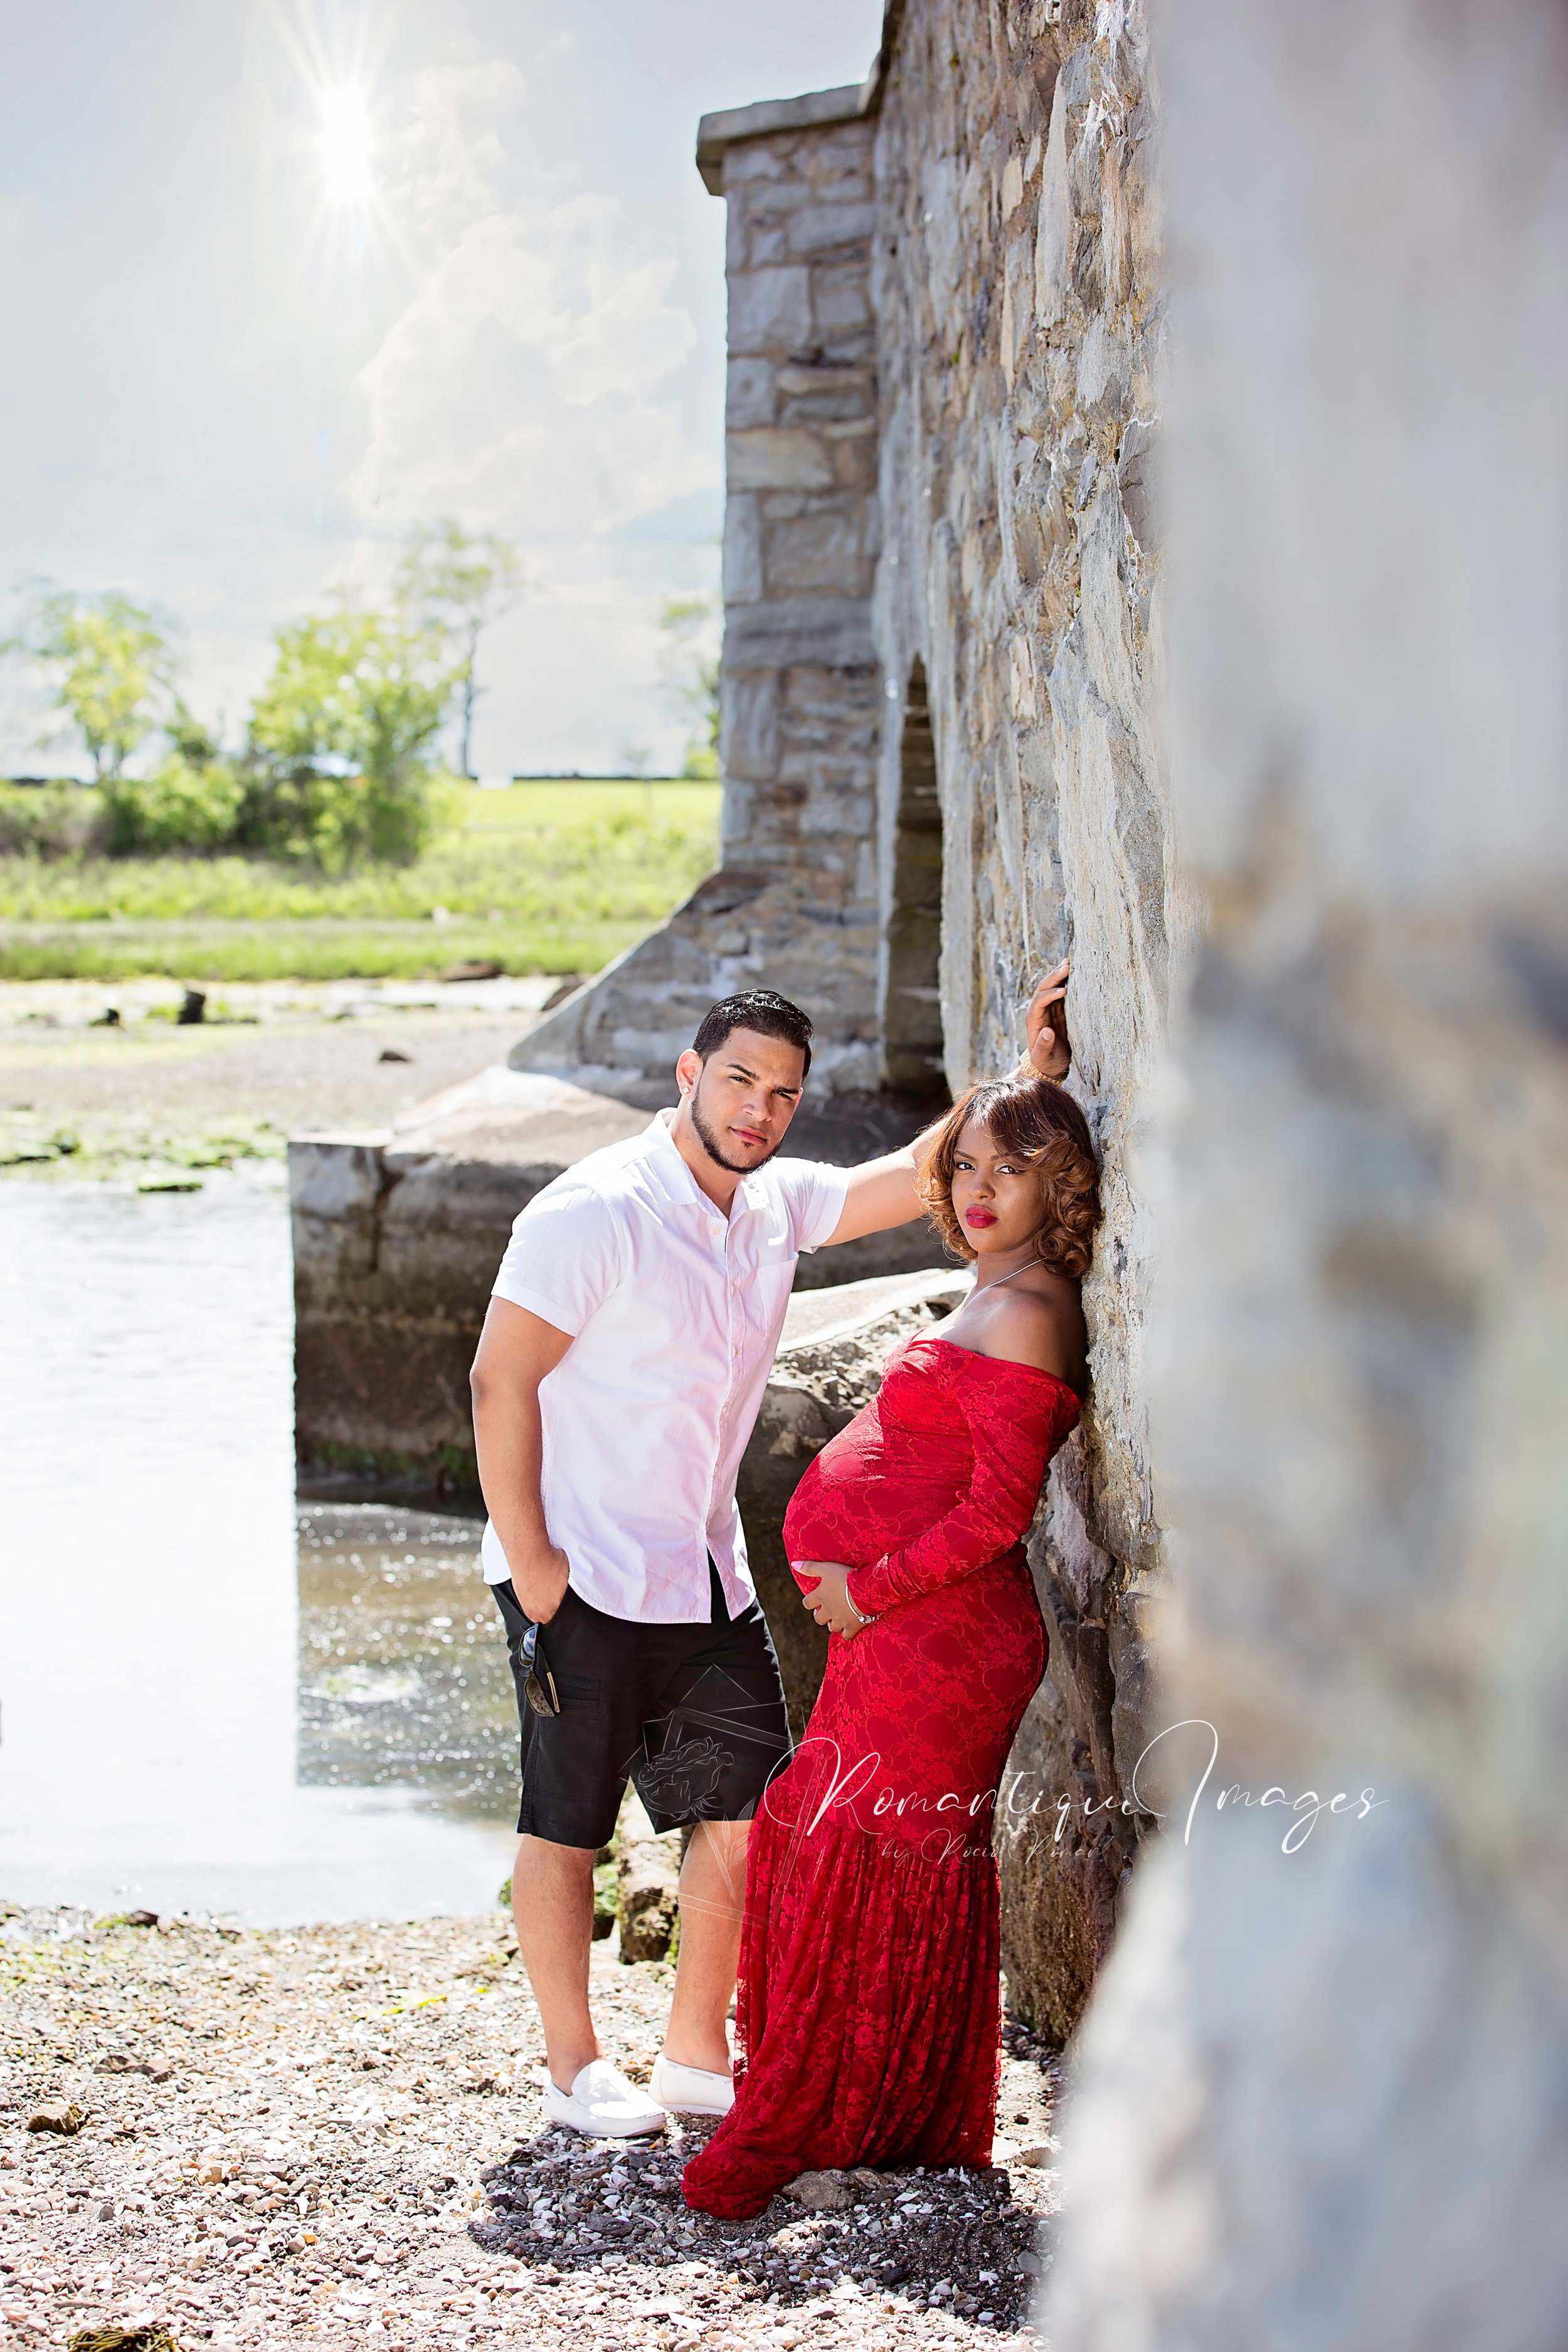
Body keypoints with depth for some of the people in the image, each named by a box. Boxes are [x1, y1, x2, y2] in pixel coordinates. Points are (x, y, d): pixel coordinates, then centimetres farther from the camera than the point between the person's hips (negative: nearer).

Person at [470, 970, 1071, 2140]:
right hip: (586, 1579, -7)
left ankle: (698, 2055, 20)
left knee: (746, 1817, 6)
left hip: (709, 1579, 7)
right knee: (567, 1826, 4)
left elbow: (925, 1173, 12)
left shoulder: (779, 1204, 5)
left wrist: (1034, 1072, -1)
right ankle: (575, 2066, 19)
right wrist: (530, 1566, -17)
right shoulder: (593, 1212, -16)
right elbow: (501, 1383, -16)